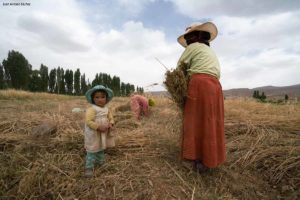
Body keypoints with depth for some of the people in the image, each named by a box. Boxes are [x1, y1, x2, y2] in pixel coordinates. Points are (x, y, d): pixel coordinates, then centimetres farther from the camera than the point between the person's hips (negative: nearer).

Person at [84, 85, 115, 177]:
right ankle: (89, 167, 17)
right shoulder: (92, 109, -20)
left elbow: (111, 118, 10)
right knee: (92, 151, 2)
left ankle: (100, 162, 47)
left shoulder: (107, 109, 2)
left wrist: (110, 124, -11)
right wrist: (99, 127, -29)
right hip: (93, 134, -7)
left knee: (101, 149, 26)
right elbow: (88, 121, -26)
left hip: (104, 134, 7)